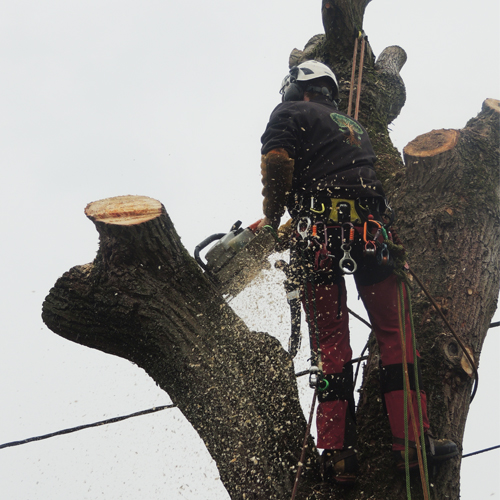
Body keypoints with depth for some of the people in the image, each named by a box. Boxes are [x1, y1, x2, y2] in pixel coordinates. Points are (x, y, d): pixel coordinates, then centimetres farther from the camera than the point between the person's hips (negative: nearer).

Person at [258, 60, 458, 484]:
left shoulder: (292, 113, 14)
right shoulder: (355, 128, 32)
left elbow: (277, 162, -5)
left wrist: (272, 218, 7)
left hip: (319, 232, -3)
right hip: (371, 232, 3)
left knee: (330, 344, 2)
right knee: (395, 332, 6)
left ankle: (338, 454, -1)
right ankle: (412, 440, 0)